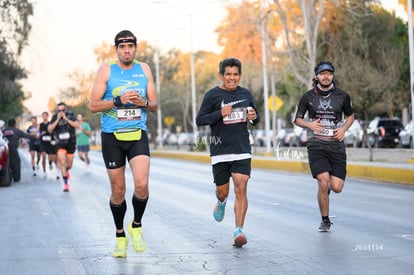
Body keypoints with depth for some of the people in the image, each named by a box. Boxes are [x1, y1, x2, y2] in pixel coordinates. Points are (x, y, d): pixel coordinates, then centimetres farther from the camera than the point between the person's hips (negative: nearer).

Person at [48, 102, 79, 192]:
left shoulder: (70, 115, -5)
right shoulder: (55, 117, -3)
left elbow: (77, 125, -19)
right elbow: (49, 130, -11)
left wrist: (66, 119, -24)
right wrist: (57, 120, -19)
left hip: (71, 142, 1)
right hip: (60, 143, -1)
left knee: (69, 164, 11)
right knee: (62, 161, -21)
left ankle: (66, 171, 50)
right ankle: (66, 183, -16)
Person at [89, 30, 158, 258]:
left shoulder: (144, 69, 8)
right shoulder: (106, 70, 0)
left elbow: (154, 104, 12)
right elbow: (93, 105, -4)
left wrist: (143, 103, -10)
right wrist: (119, 100, -17)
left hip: (138, 134, 1)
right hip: (112, 136, -1)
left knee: (141, 185, -17)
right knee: (118, 190, 5)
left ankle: (136, 226, 8)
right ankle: (120, 235, 24)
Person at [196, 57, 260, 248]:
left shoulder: (246, 94, 10)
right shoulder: (212, 95, -3)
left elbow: (255, 118, 23)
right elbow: (199, 120, -6)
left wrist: (254, 117, -2)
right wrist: (220, 114, -19)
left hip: (242, 151, 2)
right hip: (220, 151, -1)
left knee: (241, 189, -12)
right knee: (222, 191, 9)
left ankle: (239, 231, -11)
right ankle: (221, 202, 47)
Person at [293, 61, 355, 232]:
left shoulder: (342, 96, 6)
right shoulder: (308, 97, 3)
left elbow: (350, 115, 21)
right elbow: (297, 119, 12)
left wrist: (344, 128, 1)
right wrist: (309, 124, -9)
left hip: (336, 145, 2)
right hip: (316, 145, -1)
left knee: (337, 187, -7)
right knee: (323, 182, -18)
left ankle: (326, 188, 33)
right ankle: (325, 221, 1)